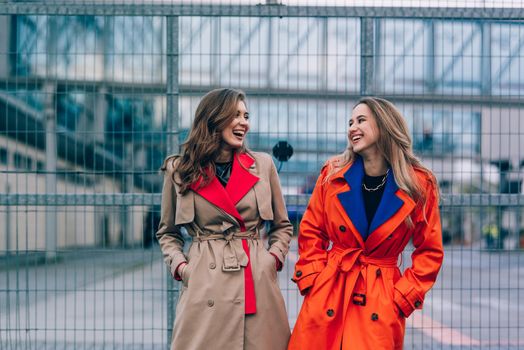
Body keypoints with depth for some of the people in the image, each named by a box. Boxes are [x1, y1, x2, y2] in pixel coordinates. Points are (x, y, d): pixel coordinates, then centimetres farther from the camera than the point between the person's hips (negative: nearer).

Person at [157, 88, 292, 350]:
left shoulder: (263, 165, 7)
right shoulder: (179, 170, 4)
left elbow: (282, 226, 18)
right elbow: (167, 233, 15)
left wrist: (274, 257, 1)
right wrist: (180, 266, -1)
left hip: (257, 281, 1)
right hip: (204, 285, -1)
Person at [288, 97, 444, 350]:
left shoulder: (419, 185, -3)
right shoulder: (333, 174, 2)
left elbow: (430, 251, 3)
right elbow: (311, 232, 9)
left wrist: (403, 296, -4)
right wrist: (313, 280, -2)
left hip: (381, 303, -2)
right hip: (328, 293, 2)